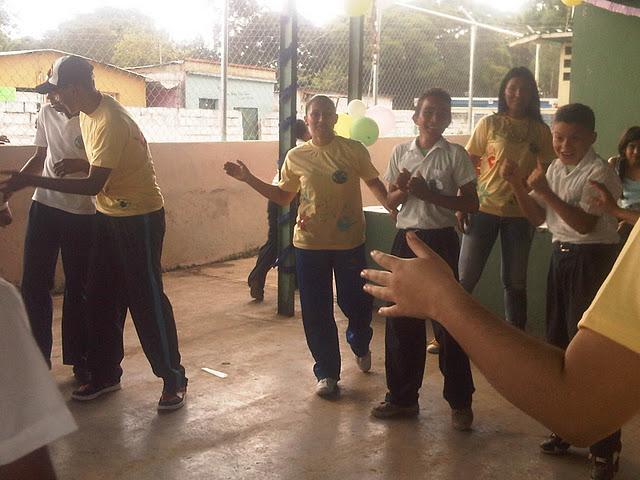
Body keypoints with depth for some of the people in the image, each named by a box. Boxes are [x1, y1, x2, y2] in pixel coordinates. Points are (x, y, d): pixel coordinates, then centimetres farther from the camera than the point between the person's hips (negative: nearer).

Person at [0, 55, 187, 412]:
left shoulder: (111, 122, -26)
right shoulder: (88, 112, 4)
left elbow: (93, 185, -27)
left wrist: (31, 181, -26)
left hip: (140, 217, -9)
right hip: (109, 215, 9)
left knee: (147, 299, -5)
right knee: (102, 298, 11)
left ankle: (174, 379, 7)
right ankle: (106, 374, 23)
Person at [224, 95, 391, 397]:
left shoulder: (353, 150, -3)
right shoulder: (296, 157, 3)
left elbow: (374, 183, 5)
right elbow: (282, 197, 12)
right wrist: (248, 179, 4)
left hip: (349, 241, -1)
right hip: (310, 243, 1)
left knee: (355, 303, 8)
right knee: (316, 312, 4)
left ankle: (360, 345, 43)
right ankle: (327, 373, 20)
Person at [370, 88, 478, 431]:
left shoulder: (455, 155, -3)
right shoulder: (401, 152, 7)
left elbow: (471, 203, -4)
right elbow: (389, 201, 11)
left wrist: (430, 194, -15)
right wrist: (403, 190, -11)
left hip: (441, 240, -3)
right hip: (406, 239, 4)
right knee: (401, 319, 8)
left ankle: (460, 402, 14)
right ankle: (402, 397, 22)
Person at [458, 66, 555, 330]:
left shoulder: (540, 131, 5)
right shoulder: (489, 124, 1)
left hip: (520, 213, 1)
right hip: (484, 209, -1)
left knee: (515, 282, 11)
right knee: (465, 278, 3)